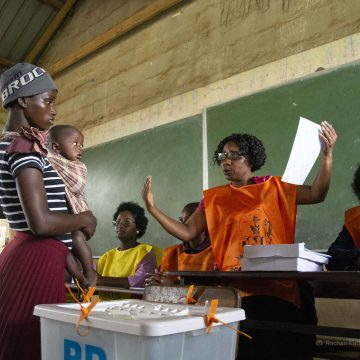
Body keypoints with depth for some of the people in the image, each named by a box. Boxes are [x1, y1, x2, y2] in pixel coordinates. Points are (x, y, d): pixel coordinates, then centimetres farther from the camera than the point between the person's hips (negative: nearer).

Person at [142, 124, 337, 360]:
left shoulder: (272, 187, 4)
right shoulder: (214, 198, 6)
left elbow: (317, 195, -3)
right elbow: (187, 233, 1)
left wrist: (327, 154, -13)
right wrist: (153, 209, -6)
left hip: (277, 287, 0)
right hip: (235, 290, 1)